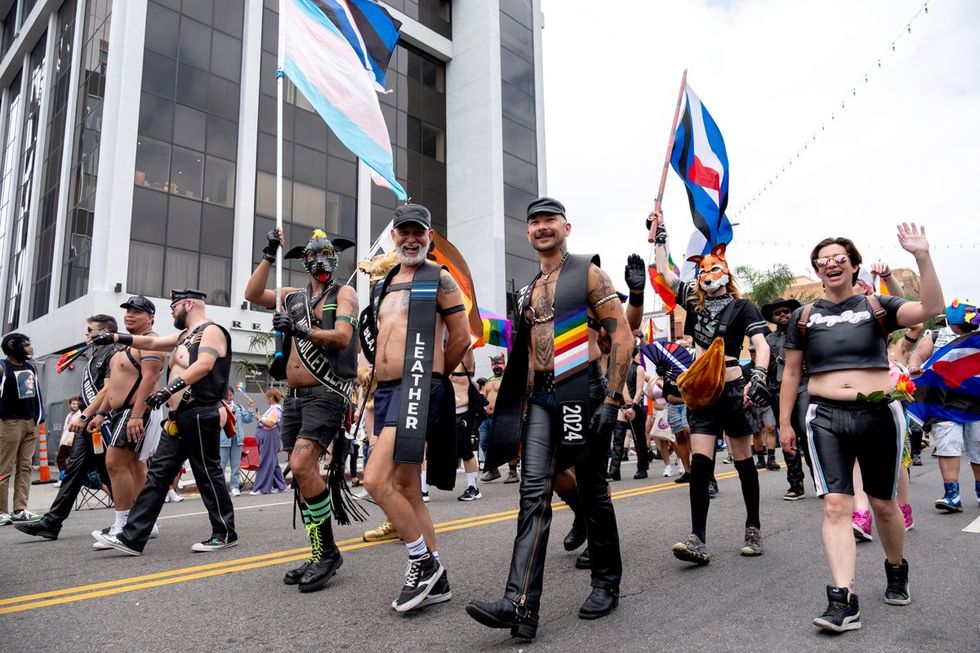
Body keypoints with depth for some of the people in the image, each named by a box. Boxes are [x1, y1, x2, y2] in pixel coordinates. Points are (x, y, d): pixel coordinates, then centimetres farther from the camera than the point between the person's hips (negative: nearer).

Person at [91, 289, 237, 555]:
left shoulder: (211, 331, -8)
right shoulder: (184, 336, 21)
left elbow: (204, 365, -24)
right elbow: (151, 342, 31)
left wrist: (168, 389, -30)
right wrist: (115, 338, 24)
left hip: (199, 416, -9)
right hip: (178, 418, 9)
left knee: (207, 474, -3)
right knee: (157, 475, 6)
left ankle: (226, 533, 8)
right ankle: (131, 537, 9)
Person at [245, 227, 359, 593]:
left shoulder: (344, 294, 2)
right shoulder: (293, 297, 19)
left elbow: (342, 337, -12)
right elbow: (252, 294, 9)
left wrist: (300, 330, -21)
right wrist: (269, 255, 8)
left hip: (325, 393, -7)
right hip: (294, 396, 7)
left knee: (301, 466, -21)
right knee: (301, 475, 6)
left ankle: (327, 552, -8)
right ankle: (319, 556, 16)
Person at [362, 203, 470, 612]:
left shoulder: (440, 279, 0)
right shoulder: (383, 286, 21)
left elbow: (461, 339, -1)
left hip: (416, 388, -8)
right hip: (387, 390, 8)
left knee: (376, 479, -17)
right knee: (407, 489, 9)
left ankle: (423, 562, 2)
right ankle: (434, 578, 21)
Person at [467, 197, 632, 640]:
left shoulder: (587, 273, 0)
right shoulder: (530, 290, 19)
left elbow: (622, 336, -7)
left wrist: (611, 399, -15)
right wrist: (518, 405, 18)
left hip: (581, 394, -5)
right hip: (541, 399, 5)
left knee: (592, 490, 6)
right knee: (534, 492, -6)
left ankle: (606, 584, 25)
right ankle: (521, 604, -9)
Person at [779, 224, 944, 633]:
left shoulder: (876, 307, 5)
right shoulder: (805, 317, 8)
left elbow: (930, 308, -14)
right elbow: (791, 373, 11)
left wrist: (922, 257, -22)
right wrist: (785, 422, 8)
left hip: (879, 415, 0)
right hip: (827, 418, 0)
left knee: (883, 504, 13)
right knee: (836, 505, -10)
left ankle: (896, 569, 41)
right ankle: (843, 600, -9)